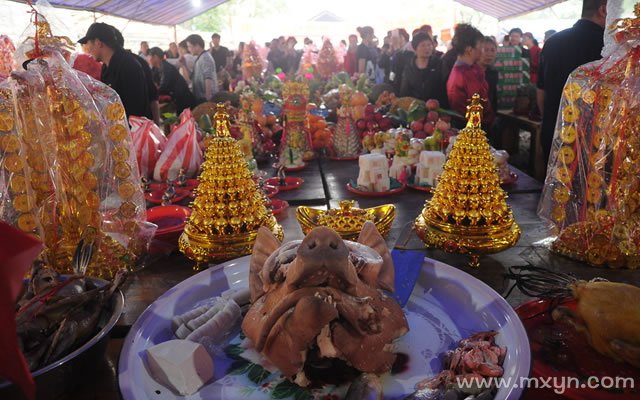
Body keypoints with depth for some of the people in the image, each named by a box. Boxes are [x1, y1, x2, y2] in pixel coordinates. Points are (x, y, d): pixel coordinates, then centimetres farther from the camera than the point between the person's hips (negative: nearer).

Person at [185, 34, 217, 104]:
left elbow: (208, 79, -23)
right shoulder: (199, 58, 15)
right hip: (200, 97, 10)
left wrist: (208, 97, -26)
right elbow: (192, 77, 20)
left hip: (205, 97, -10)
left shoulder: (205, 58, -15)